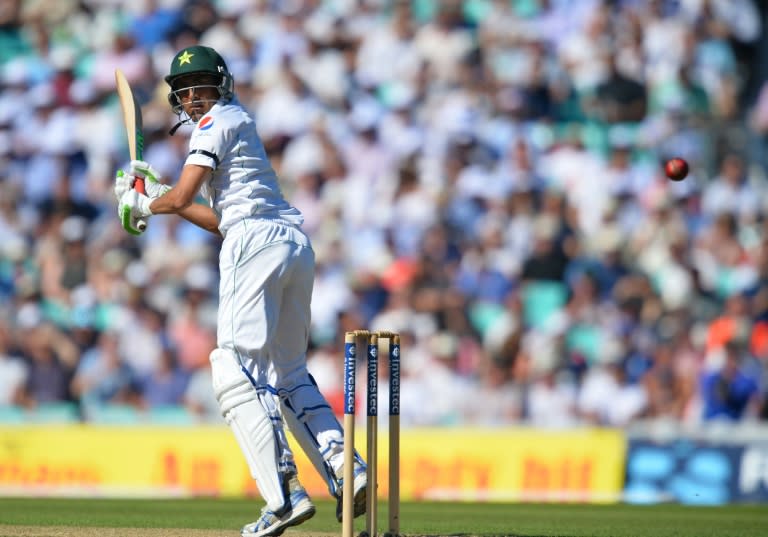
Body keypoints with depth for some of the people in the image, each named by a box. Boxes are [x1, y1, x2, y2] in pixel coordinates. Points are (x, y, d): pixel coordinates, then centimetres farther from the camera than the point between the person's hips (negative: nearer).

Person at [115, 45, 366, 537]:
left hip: (256, 243, -10)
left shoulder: (218, 121, 1)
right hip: (295, 244, 10)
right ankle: (342, 466, -1)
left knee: (236, 372, -12)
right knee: (289, 373, 17)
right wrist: (159, 193, 26)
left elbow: (181, 197, -9)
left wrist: (142, 205, 11)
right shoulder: (239, 123, 28)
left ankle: (284, 495, -24)